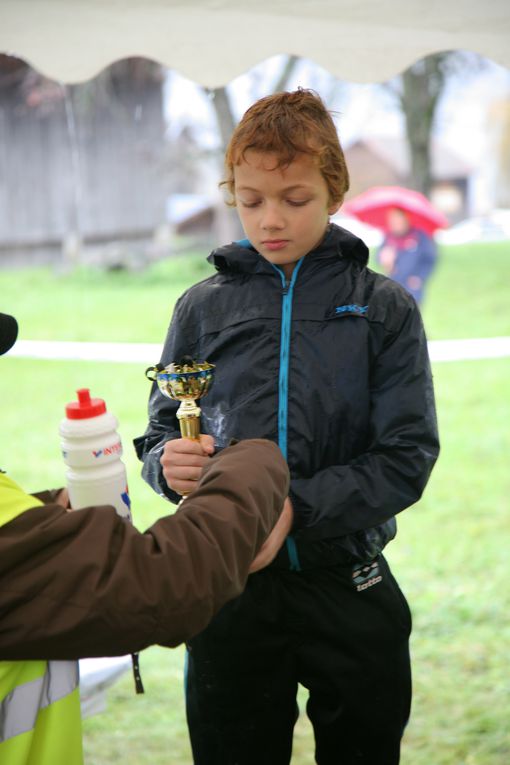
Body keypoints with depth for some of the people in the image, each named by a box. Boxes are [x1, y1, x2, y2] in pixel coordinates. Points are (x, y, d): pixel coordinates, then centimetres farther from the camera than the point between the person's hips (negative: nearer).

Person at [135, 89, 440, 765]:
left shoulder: (385, 308, -1)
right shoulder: (203, 306, 3)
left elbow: (407, 456, -9)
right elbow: (159, 437, 8)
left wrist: (292, 509, -21)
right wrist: (169, 464, -16)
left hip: (350, 590, -1)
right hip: (228, 589, 1)